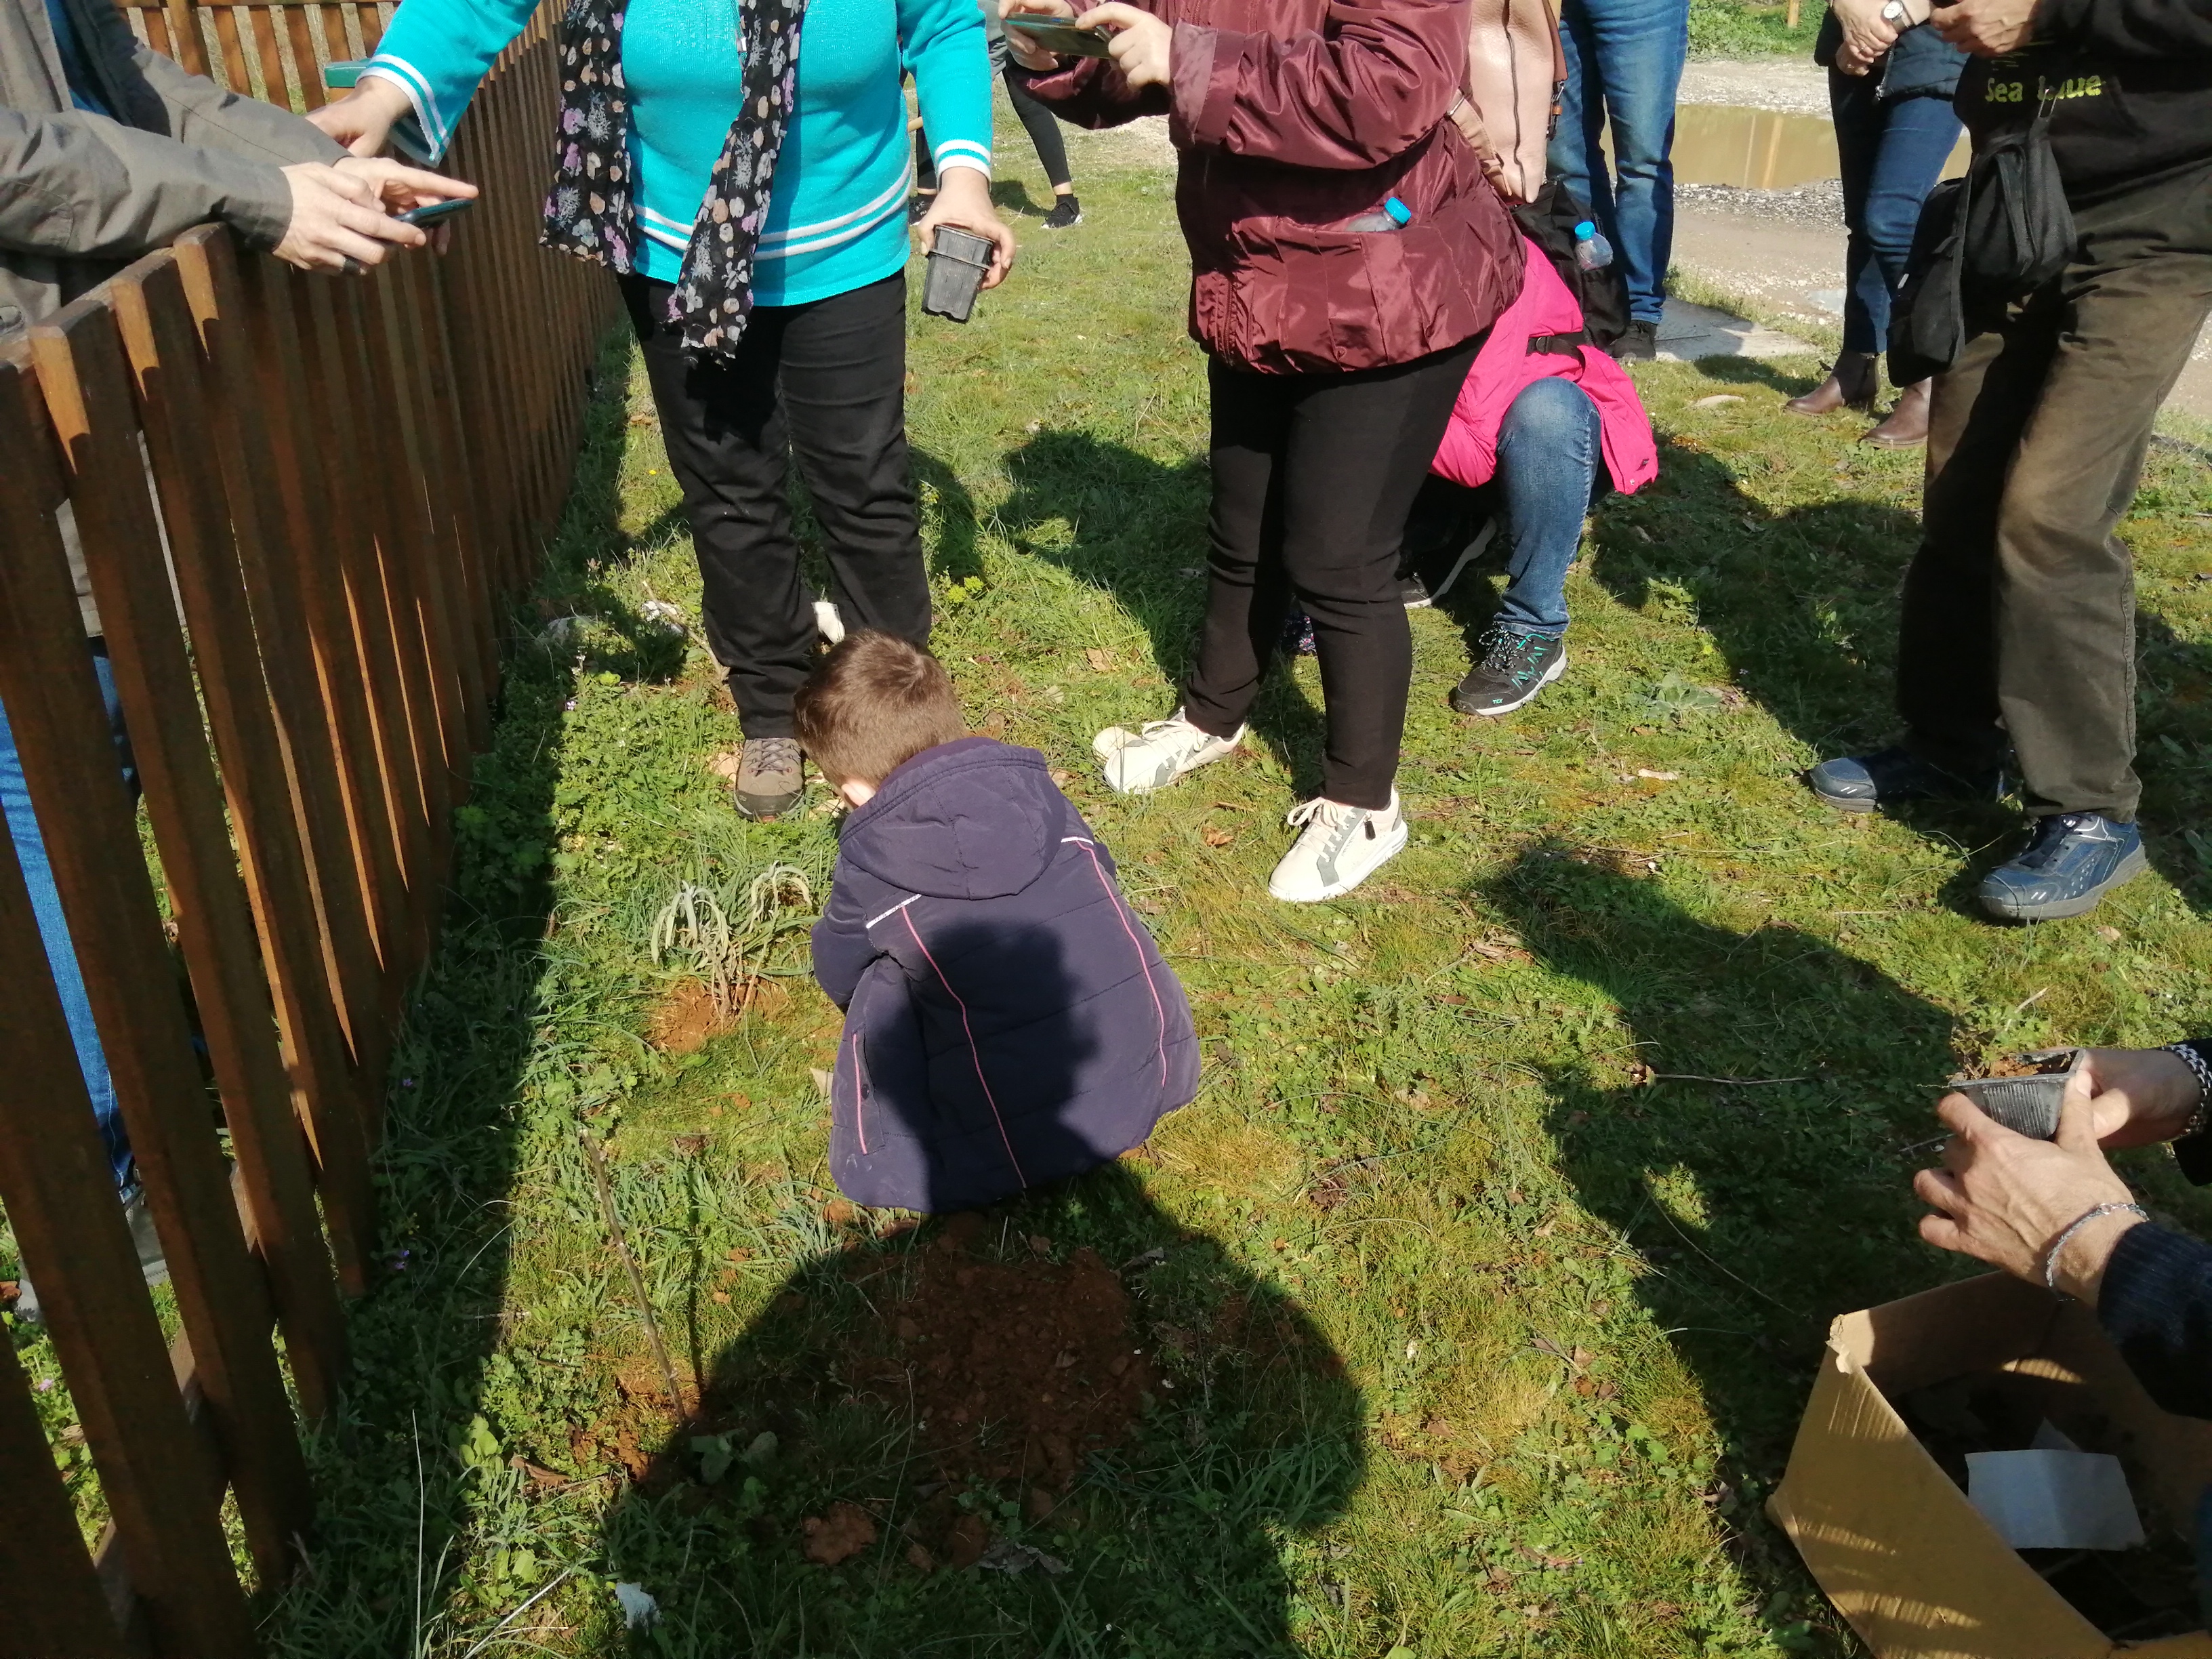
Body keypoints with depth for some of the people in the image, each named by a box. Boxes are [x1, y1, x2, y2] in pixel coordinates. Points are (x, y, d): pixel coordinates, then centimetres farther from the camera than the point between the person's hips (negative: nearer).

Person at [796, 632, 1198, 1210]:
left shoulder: (872, 862, -2)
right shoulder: (1033, 787, 6)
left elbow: (839, 977, 18)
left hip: (1015, 1151, -4)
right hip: (1158, 1078, 4)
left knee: (878, 986, 12)